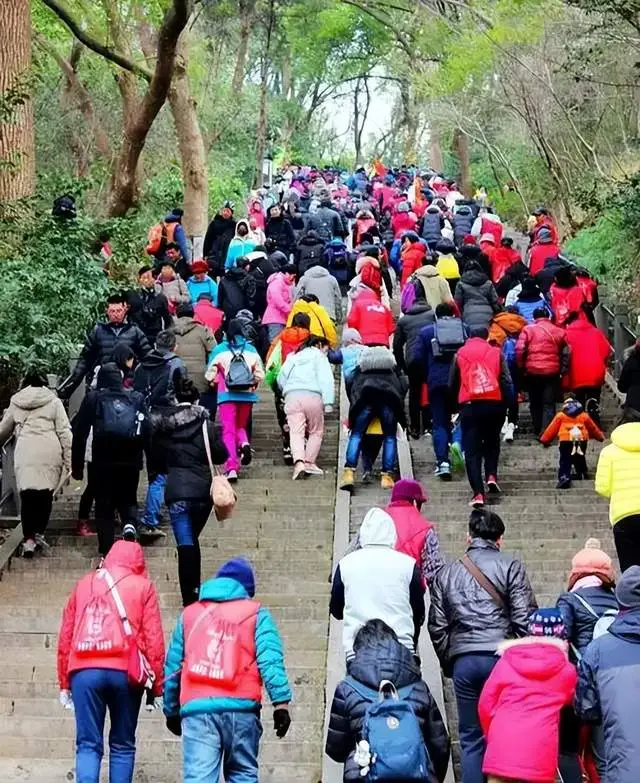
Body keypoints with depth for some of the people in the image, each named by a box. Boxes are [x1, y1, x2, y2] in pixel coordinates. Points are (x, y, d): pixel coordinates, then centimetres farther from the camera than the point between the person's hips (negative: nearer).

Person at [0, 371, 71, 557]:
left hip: (24, 452, 1)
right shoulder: (53, 402, 10)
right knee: (45, 494, 10)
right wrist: (69, 459, 5)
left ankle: (28, 539, -7)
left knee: (27, 495, 2)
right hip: (49, 451, -1)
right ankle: (39, 534, 10)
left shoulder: (15, 403, 15)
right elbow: (64, 432, 3)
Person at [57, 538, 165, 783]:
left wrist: (64, 682, 19)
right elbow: (154, 638, 2)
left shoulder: (83, 584, 19)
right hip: (125, 671, -1)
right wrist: (156, 685, 5)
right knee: (122, 745, 10)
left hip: (85, 671, 1)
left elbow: (65, 636, 15)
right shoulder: (142, 586, 10)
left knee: (88, 744, 1)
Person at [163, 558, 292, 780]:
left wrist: (171, 710, 28)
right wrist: (281, 701, -9)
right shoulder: (256, 613, 10)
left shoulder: (189, 614, 20)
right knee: (242, 774, 12)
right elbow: (270, 660, -4)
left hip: (197, 709, 1)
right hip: (241, 708, -1)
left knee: (198, 777, -6)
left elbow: (172, 666, 20)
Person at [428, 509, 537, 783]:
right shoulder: (510, 567, 3)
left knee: (471, 739, 8)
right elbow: (524, 618, -4)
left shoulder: (446, 573, 15)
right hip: (502, 656, -3)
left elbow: (437, 626, 13)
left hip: (463, 660, 3)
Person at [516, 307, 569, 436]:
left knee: (535, 403, 15)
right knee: (549, 404, 0)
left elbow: (519, 350, -10)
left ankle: (538, 431, 21)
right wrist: (563, 371, 10)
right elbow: (566, 353, 6)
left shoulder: (528, 330, 1)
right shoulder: (558, 331, 7)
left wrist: (522, 367, 0)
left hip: (532, 372, 0)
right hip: (552, 372, 0)